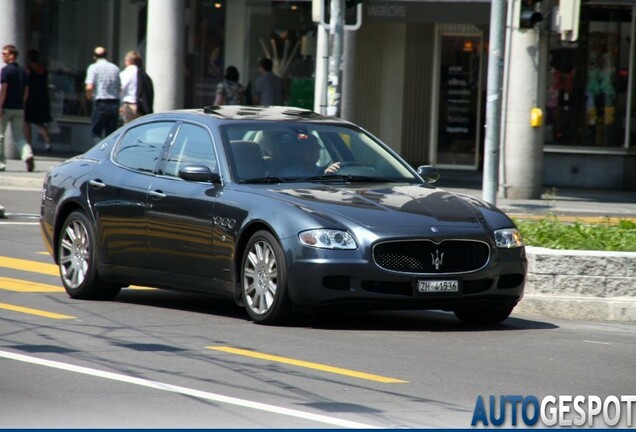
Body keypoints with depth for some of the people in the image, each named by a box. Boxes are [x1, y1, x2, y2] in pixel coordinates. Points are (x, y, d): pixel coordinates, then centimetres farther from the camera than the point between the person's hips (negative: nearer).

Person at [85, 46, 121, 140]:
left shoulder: (94, 67, -3)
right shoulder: (115, 68, 9)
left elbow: (89, 87, -14)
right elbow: (120, 88, 7)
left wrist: (89, 96, 5)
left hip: (100, 103, -4)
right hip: (115, 103, 4)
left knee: (95, 133, 3)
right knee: (112, 135, 10)